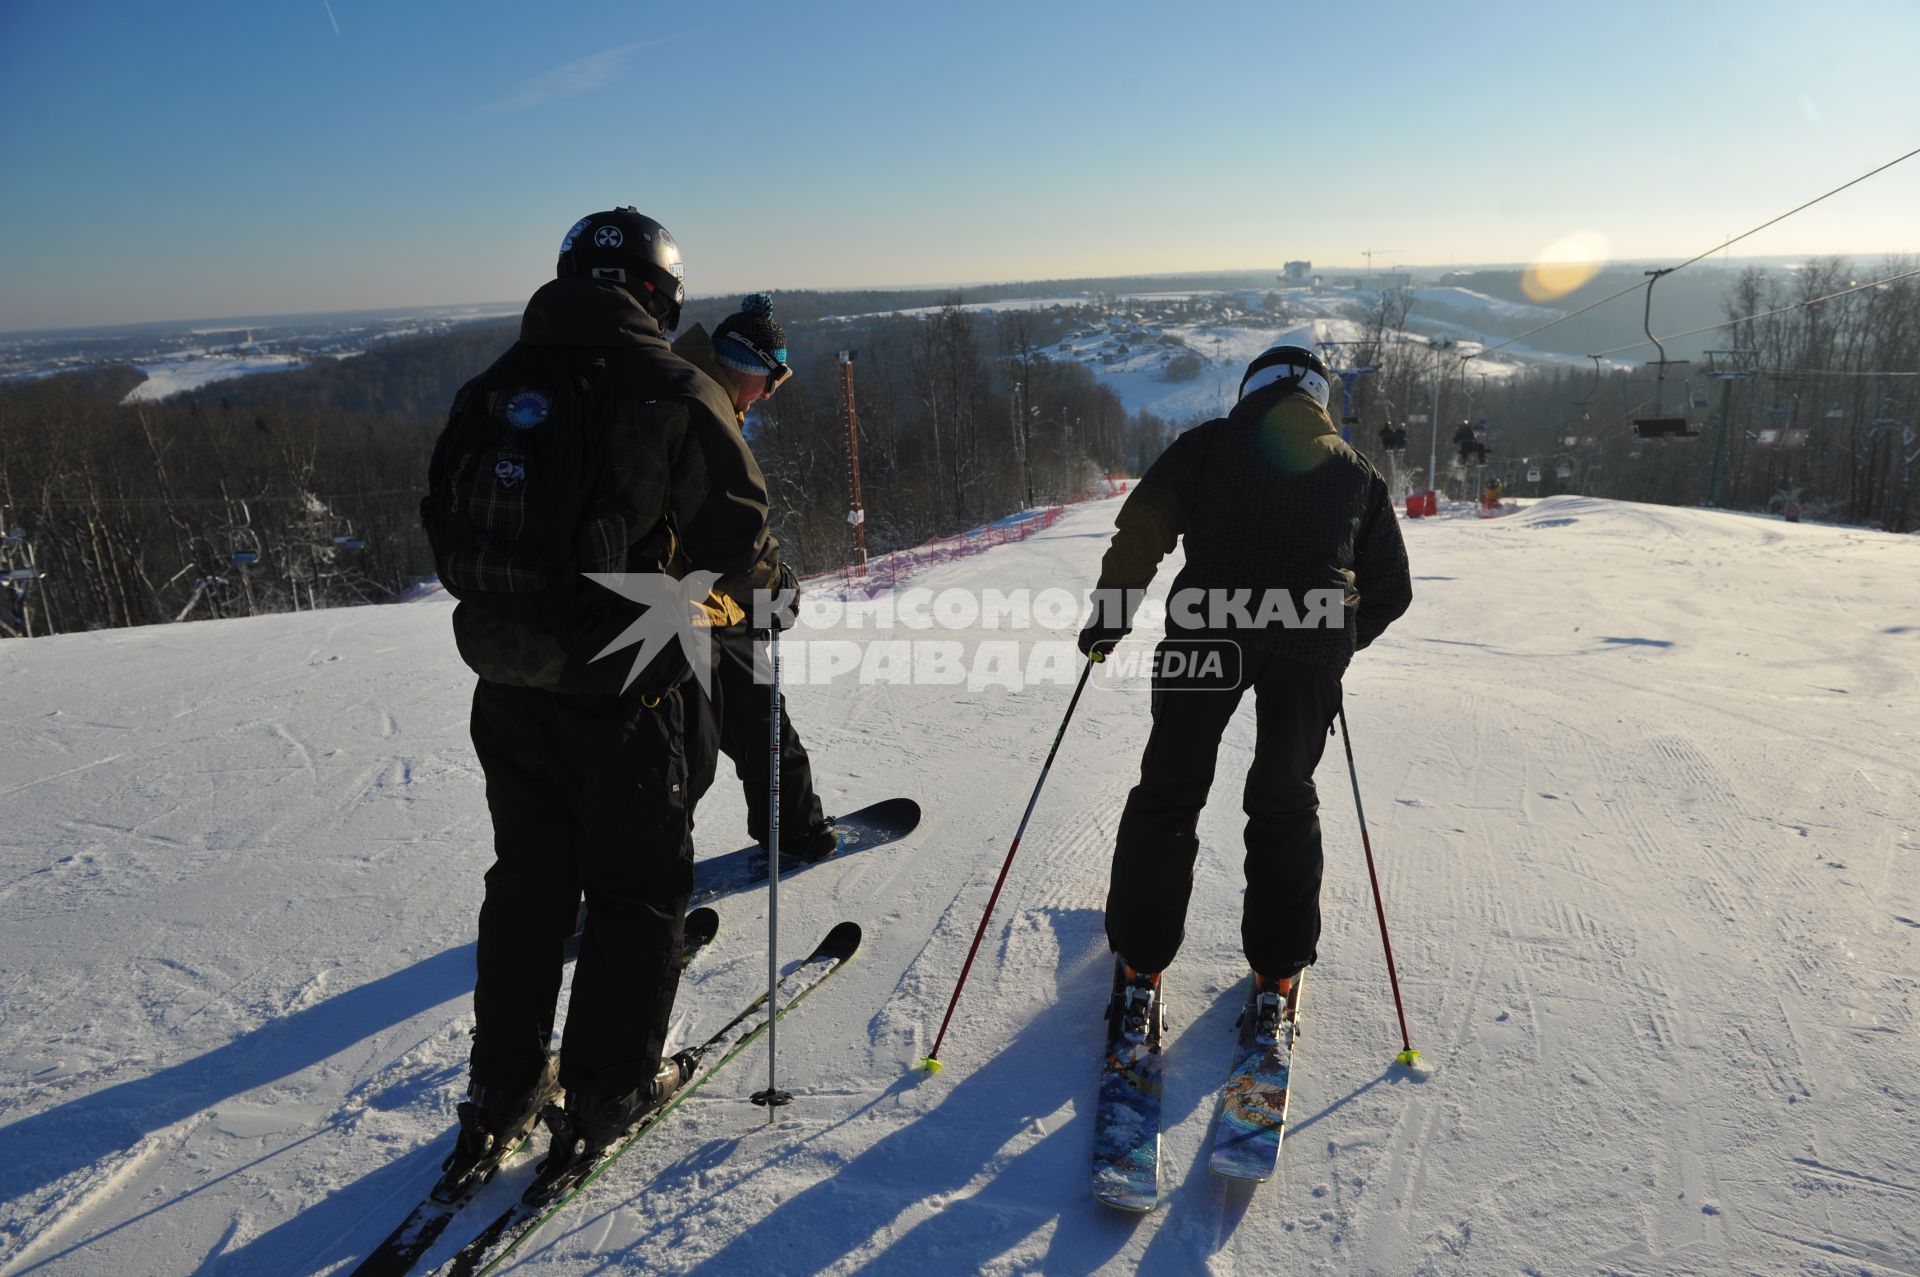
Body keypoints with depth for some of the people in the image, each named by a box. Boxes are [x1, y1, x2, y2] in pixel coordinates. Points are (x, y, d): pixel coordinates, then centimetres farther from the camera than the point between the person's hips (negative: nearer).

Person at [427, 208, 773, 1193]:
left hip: (505, 690, 6)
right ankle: (606, 1093, 24)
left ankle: (503, 1092, 31)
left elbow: (449, 527, 9)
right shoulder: (675, 393, -12)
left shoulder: (493, 386, 5)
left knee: (526, 882, 20)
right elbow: (738, 537, -9)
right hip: (622, 697, -5)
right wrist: (720, 593, 11)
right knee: (638, 890, 13)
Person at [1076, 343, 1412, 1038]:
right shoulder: (1356, 469, 24)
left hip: (1208, 626, -2)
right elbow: (1391, 589, 24)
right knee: (1285, 800, 18)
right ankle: (1276, 970, 24)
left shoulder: (1212, 442, 15)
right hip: (1314, 644, 2)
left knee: (1169, 792, 11)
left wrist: (1108, 618, 8)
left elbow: (1142, 528, 0)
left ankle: (1139, 963, 15)